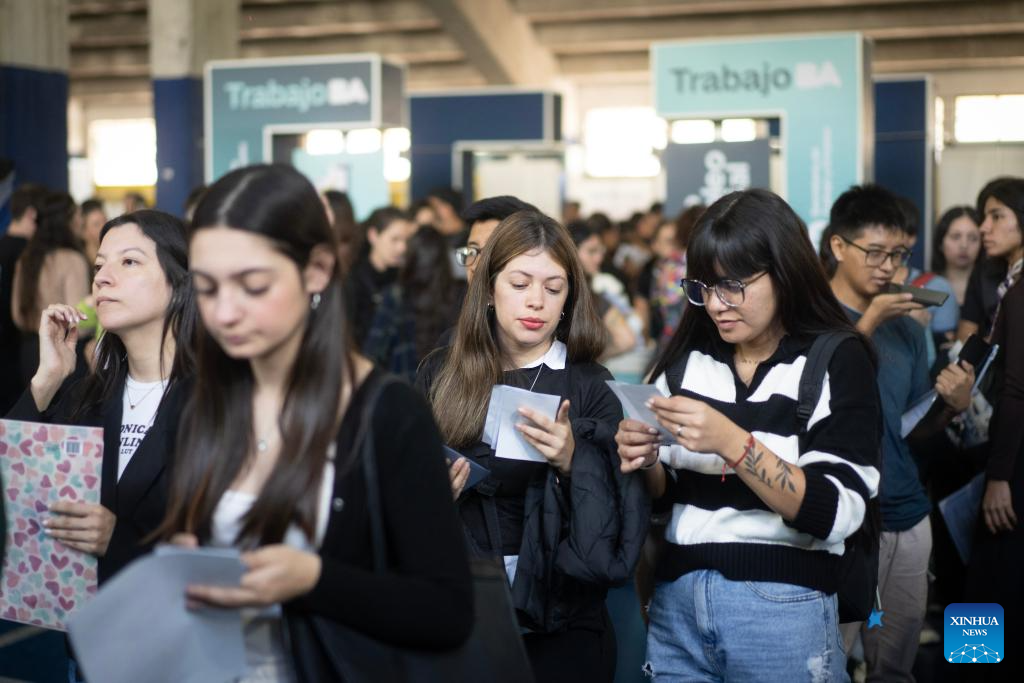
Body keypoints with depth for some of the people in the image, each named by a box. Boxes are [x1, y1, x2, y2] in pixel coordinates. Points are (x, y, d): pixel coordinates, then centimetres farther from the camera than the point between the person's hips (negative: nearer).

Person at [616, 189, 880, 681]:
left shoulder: (837, 360, -6)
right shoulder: (687, 358, 5)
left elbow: (836, 513, -16)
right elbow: (664, 496, 11)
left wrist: (730, 442, -25)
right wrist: (646, 463, -10)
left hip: (783, 611, -4)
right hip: (676, 603, 4)